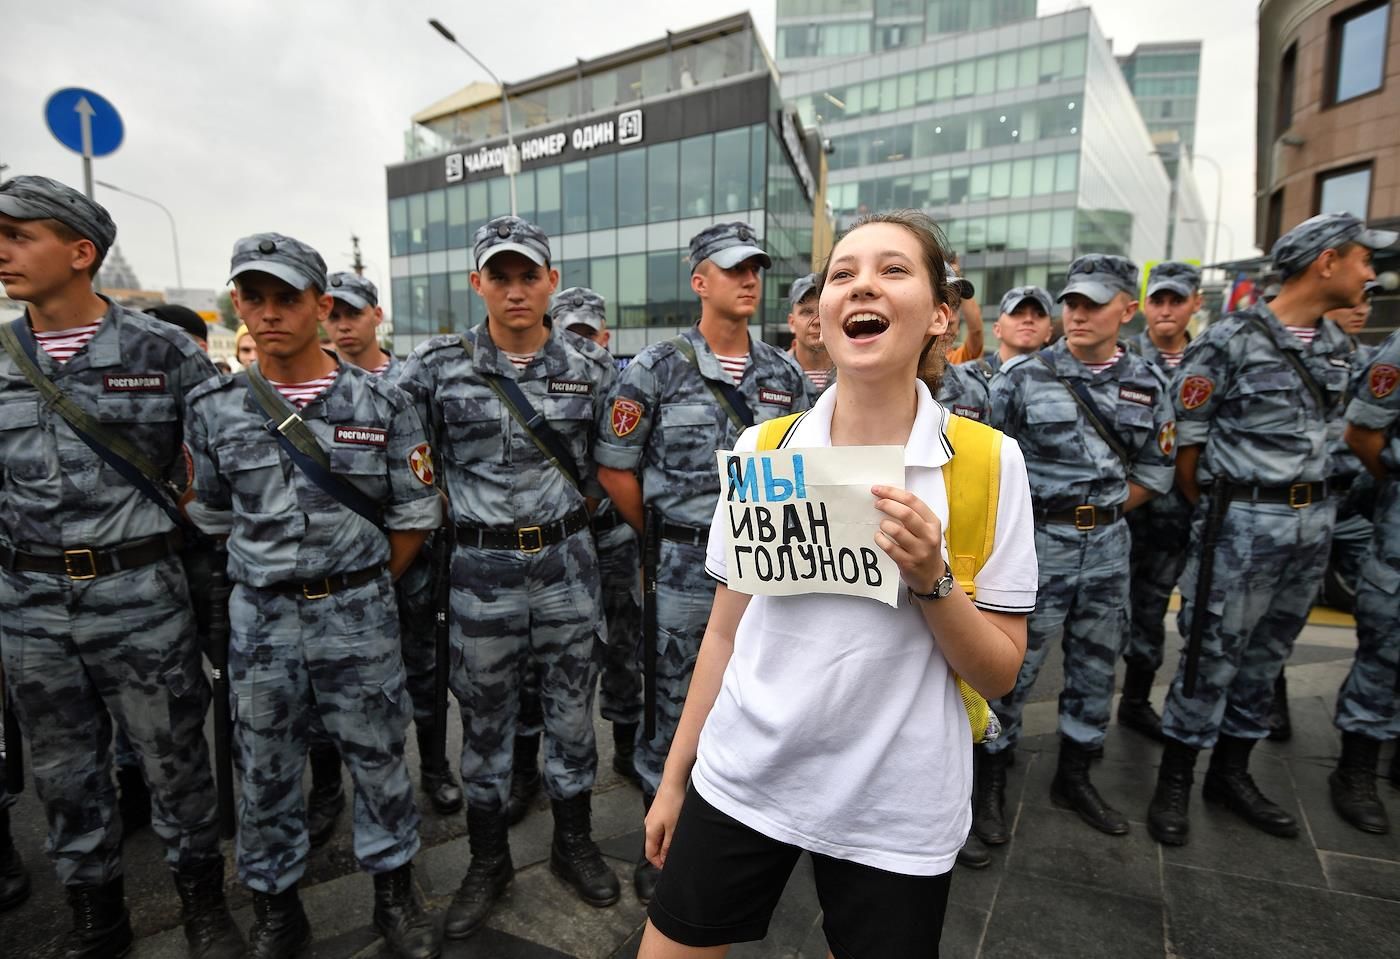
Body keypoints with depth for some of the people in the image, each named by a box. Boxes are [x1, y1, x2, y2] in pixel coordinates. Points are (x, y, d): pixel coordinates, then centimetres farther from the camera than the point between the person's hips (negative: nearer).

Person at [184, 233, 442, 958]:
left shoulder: (380, 404, -6)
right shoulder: (213, 409, -1)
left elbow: (414, 517, -1)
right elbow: (211, 518, 10)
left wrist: (362, 591, 3)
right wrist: (269, 585, 8)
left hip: (359, 613, -1)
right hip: (259, 618, 2)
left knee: (377, 757, 11)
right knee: (265, 770, 15)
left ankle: (395, 895, 32)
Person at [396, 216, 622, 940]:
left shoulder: (591, 366, 0)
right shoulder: (438, 366, -3)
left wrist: (577, 509, 1)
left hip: (567, 566, 1)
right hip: (481, 571, -1)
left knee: (571, 712, 13)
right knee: (485, 719, 13)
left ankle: (573, 844, 36)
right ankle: (488, 861, 34)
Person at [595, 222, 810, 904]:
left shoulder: (786, 374, 5)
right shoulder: (655, 370, -7)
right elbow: (614, 468, -4)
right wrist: (666, 537, 1)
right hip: (685, 572, -4)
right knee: (673, 711, 8)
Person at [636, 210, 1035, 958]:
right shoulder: (762, 449, -4)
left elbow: (1000, 672, -5)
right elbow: (724, 632, 4)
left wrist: (931, 578, -22)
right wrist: (674, 776, 9)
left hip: (894, 811, -1)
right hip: (741, 781, 2)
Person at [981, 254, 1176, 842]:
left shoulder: (1148, 385, 4)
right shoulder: (1023, 378, -8)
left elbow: (1154, 471, 10)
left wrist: (1099, 519, 2)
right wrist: (1048, 518, -2)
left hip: (1108, 545, 5)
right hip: (1037, 545, -4)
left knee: (1095, 666, 15)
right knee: (1013, 666, 1)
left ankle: (1074, 777, 34)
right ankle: (991, 781, 19)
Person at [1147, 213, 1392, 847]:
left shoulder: (1336, 345, 12)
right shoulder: (1229, 341, -11)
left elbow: (1321, 431, 20)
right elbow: (1188, 442, -8)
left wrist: (1309, 504, 14)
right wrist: (1216, 514, 2)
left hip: (1313, 520, 7)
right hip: (1243, 521, -7)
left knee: (1268, 653, 14)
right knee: (1214, 653, -2)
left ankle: (1232, 772, 28)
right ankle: (1174, 779, 13)